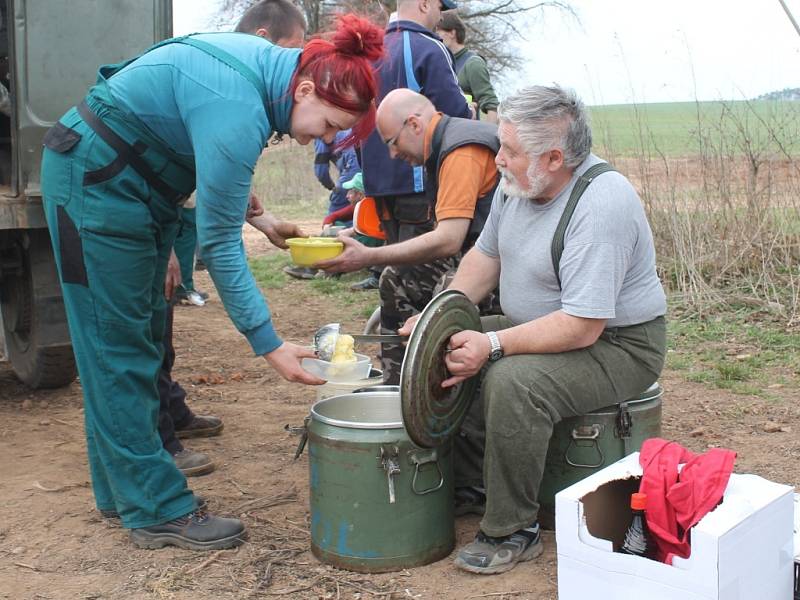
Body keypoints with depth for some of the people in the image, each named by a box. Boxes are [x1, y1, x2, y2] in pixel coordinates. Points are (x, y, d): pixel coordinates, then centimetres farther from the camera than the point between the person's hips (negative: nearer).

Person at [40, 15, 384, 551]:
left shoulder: (270, 62, -4)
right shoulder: (240, 112, -31)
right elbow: (219, 243, -27)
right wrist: (269, 346, -25)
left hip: (137, 181, 10)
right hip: (95, 180, -10)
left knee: (143, 340, 11)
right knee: (122, 349, -6)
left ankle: (121, 488, 21)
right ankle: (157, 510, 1)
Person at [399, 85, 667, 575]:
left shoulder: (601, 204, -29)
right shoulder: (518, 184, -1)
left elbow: (581, 327, -31)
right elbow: (486, 255, 12)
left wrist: (493, 345, -31)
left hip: (618, 345, -9)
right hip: (542, 327, 9)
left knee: (513, 381, -32)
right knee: (447, 349, 1)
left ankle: (513, 532, -15)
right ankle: (469, 486, 12)